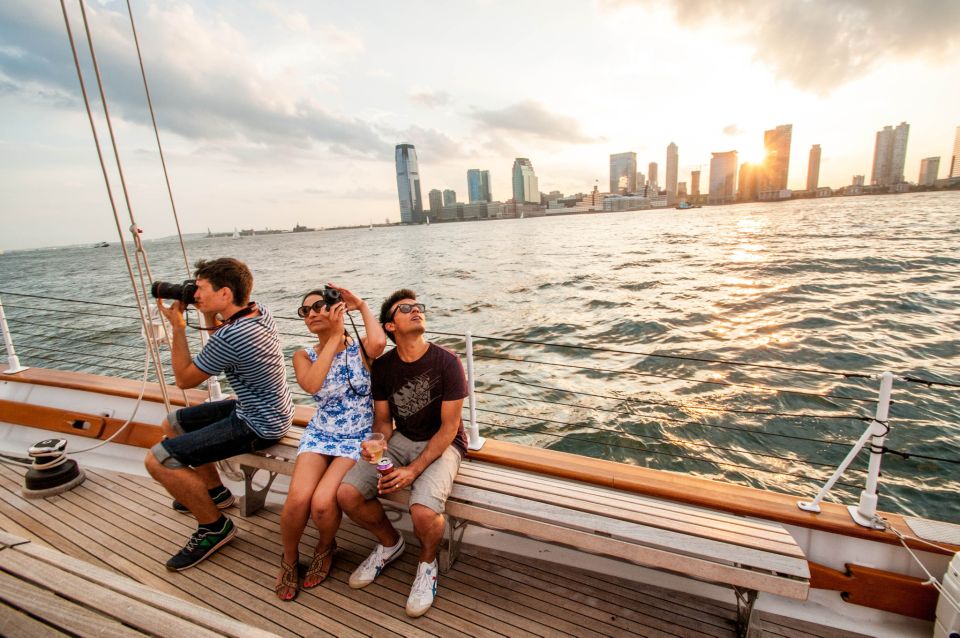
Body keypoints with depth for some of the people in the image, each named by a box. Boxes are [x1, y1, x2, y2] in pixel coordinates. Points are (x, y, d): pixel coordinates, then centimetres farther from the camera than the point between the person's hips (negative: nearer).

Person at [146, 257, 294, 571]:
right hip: (265, 411, 10)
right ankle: (215, 491, 38)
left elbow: (184, 379, -12)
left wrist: (177, 325, -8)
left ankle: (215, 527, 8)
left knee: (158, 459, -10)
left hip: (258, 427, -10)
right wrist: (209, 315, 1)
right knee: (172, 423, 23)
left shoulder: (230, 337, -30)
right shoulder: (259, 311, -4)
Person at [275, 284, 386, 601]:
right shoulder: (303, 356, 2)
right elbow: (312, 384, -22)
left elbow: (379, 342, -35)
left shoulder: (360, 348, -7)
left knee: (322, 503, -22)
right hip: (320, 435, 3)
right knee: (298, 499, -22)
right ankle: (289, 558, 13)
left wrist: (362, 306, -18)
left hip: (359, 438, -2)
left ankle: (326, 547, 16)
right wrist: (335, 335, -19)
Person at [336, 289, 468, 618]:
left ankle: (428, 561, 10)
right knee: (347, 495, -14)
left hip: (442, 444, -4)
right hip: (401, 439, 5)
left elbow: (449, 427, -15)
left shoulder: (446, 362, -17)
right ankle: (390, 543, 18)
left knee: (423, 513, -29)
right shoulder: (383, 365, -3)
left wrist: (415, 469, -21)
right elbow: (382, 419, 6)